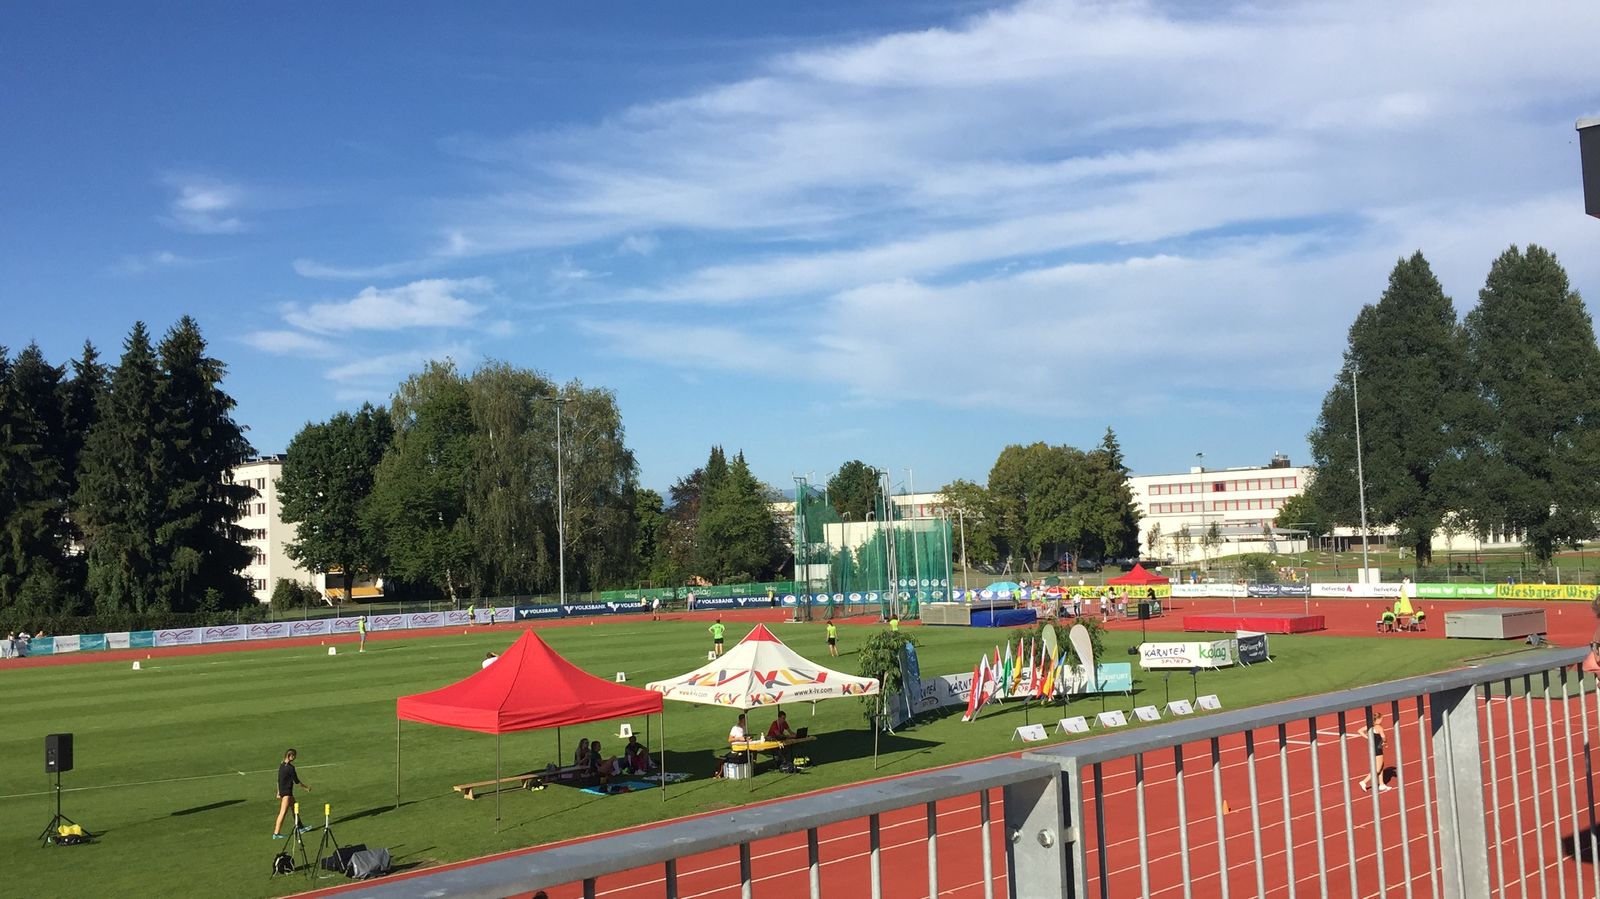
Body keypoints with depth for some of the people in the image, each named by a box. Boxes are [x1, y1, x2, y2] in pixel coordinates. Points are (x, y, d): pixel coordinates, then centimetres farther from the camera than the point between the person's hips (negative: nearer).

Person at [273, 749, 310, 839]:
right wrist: (306, 787, 0)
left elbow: (278, 780, 14)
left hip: (282, 790, 10)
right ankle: (276, 833, -8)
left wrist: (279, 792, 21)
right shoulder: (290, 768, -19)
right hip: (287, 792, -10)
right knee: (283, 812, -8)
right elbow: (296, 781, -13)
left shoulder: (281, 766, 7)